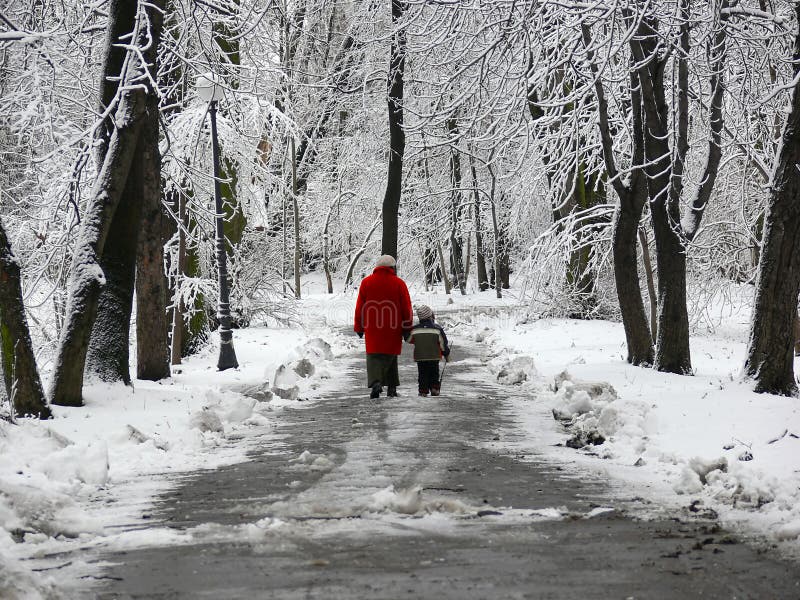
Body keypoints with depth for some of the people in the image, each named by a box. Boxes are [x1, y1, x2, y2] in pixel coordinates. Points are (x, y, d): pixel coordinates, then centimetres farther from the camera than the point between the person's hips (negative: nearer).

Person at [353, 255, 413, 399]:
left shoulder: (366, 283, 4)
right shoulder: (399, 284, 0)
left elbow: (360, 307, 7)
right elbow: (406, 308, 2)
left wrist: (359, 327, 14)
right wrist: (407, 328, 10)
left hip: (372, 329, 0)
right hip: (393, 330, 0)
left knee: (374, 357, -2)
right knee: (390, 357, 15)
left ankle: (375, 382, -26)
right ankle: (391, 388, 15)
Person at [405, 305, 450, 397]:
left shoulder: (414, 329, -5)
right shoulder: (437, 329, -9)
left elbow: (408, 339, 9)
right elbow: (443, 343, -3)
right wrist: (446, 354, 10)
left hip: (420, 357, 1)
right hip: (434, 357, -1)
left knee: (423, 374, 7)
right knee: (434, 373, 14)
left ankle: (423, 391, 0)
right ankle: (434, 388, 4)